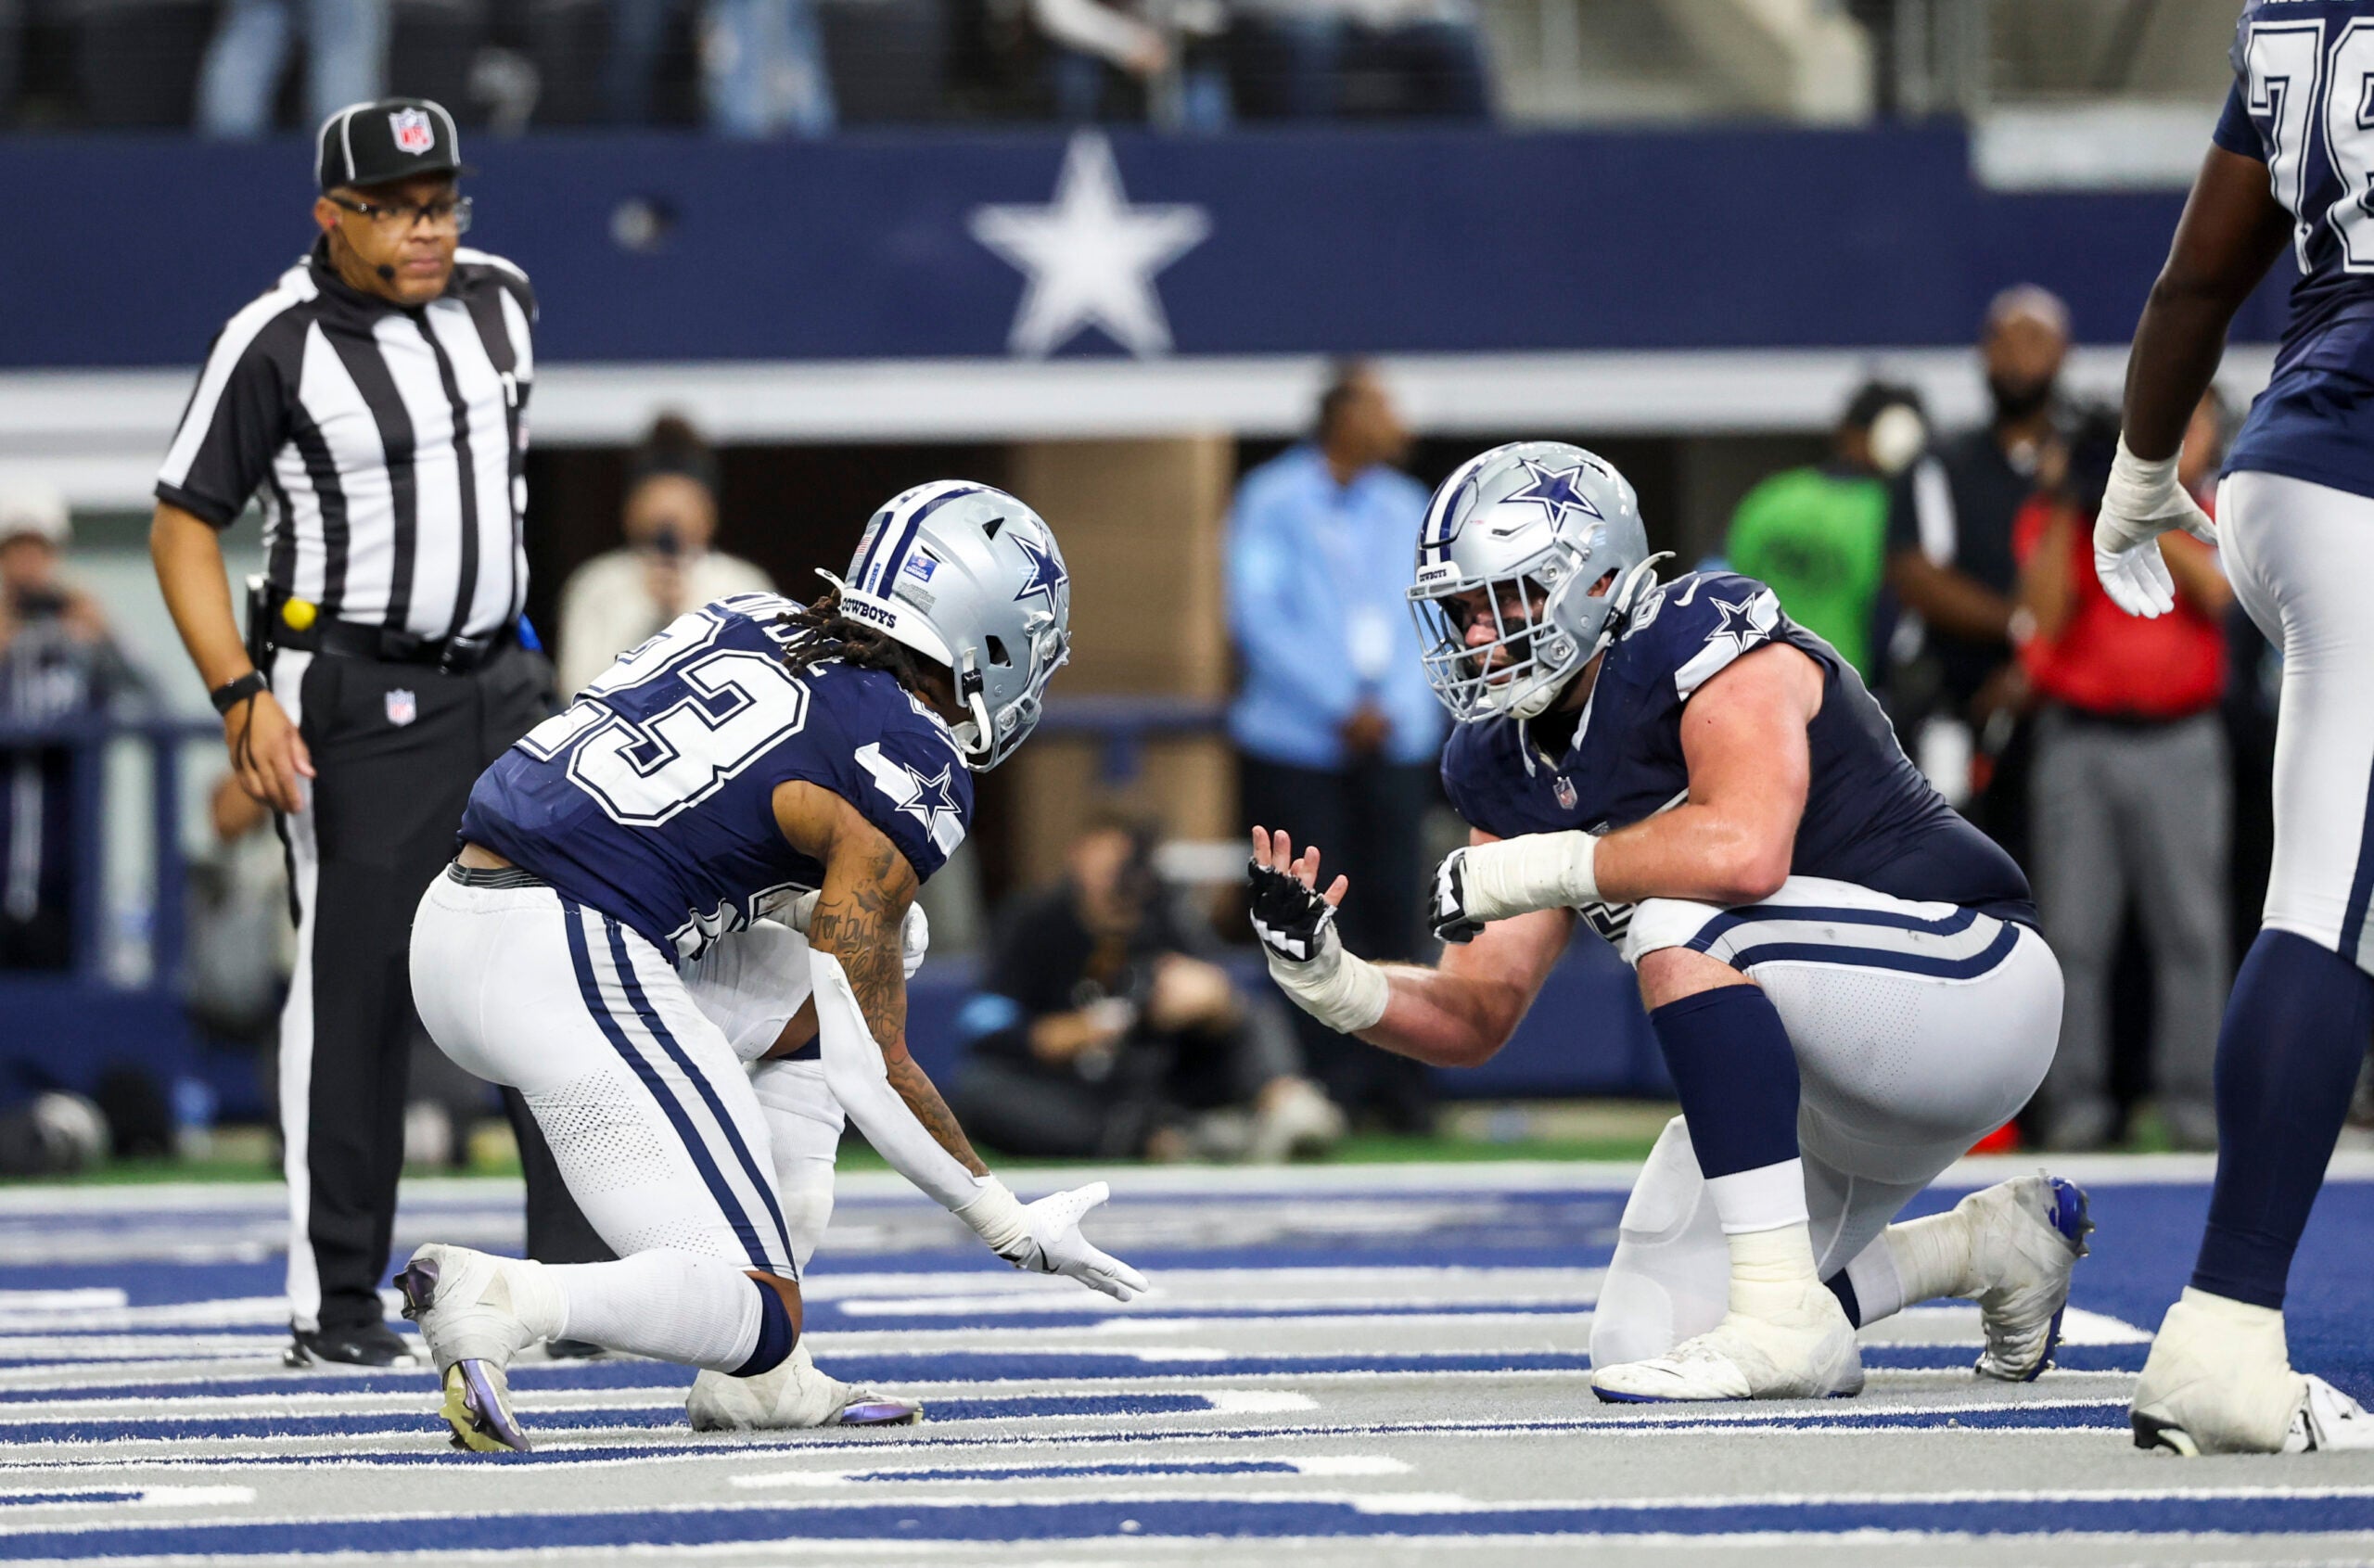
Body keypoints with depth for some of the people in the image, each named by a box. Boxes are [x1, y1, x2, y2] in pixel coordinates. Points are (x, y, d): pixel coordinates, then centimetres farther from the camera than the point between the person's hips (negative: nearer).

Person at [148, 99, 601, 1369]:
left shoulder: (501, 300, 6)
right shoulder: (277, 343, -12)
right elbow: (183, 527, -8)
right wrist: (241, 696, -18)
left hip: (501, 686, 6)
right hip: (352, 703, -6)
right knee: (354, 991, -3)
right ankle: (332, 1306, 5)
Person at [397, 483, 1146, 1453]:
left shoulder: (751, 620, 16)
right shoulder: (908, 774, -4)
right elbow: (870, 1072, -3)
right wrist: (1013, 1229, 6)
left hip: (453, 919, 9)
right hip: (572, 974, -9)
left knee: (806, 999, 26)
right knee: (753, 1313, -2)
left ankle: (755, 1380, 19)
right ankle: (497, 1304, -25)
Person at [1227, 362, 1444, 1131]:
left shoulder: (1404, 506, 13)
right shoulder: (1273, 502, -1)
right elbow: (1257, 615, -8)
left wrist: (1396, 707, -5)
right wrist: (1340, 709, -12)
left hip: (1393, 744, 4)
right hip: (1296, 743, -4)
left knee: (1396, 909, -1)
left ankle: (1402, 1082, 3)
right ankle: (1330, 1082, 0)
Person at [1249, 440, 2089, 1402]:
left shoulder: (1709, 641, -19)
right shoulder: (1510, 766, 5)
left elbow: (1747, 851, -39)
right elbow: (1476, 1019, 5)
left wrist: (1537, 868, -27)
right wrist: (1329, 979, -13)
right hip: (1825, 1098, 9)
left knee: (1680, 924, -32)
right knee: (1639, 1349, 3)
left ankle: (1785, 1316, -29)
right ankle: (1993, 1244, 21)